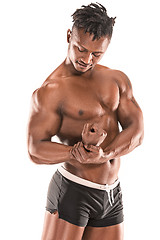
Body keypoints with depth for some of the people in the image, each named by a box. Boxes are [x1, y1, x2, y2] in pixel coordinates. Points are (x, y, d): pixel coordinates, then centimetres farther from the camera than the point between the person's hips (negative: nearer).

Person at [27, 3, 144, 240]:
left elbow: (136, 130, -1)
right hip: (72, 191, -5)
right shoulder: (50, 91, -10)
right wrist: (79, 154, -31)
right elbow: (36, 150, -15)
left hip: (113, 194, 6)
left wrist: (103, 155, -19)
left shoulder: (118, 79, 7)